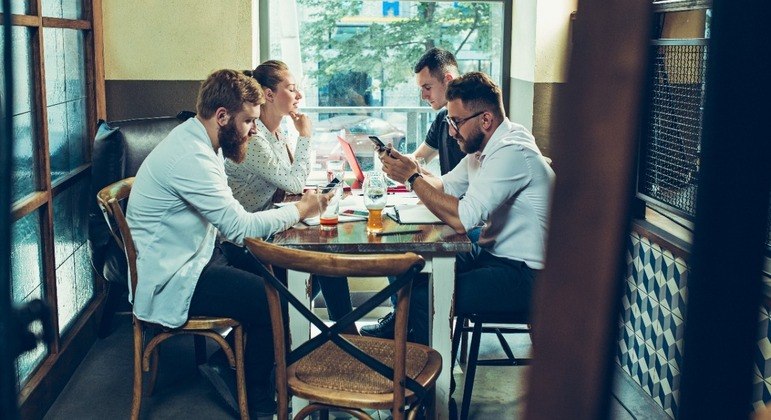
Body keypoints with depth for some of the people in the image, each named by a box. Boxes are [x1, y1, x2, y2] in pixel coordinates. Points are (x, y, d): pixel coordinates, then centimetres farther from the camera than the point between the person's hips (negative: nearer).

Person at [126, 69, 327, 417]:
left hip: (198, 253, 10)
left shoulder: (201, 143, 7)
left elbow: (228, 217, 10)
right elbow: (239, 226, -25)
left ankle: (225, 363, 12)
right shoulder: (189, 156, -25)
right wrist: (300, 211, -12)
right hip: (172, 279, -10)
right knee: (271, 299, -16)